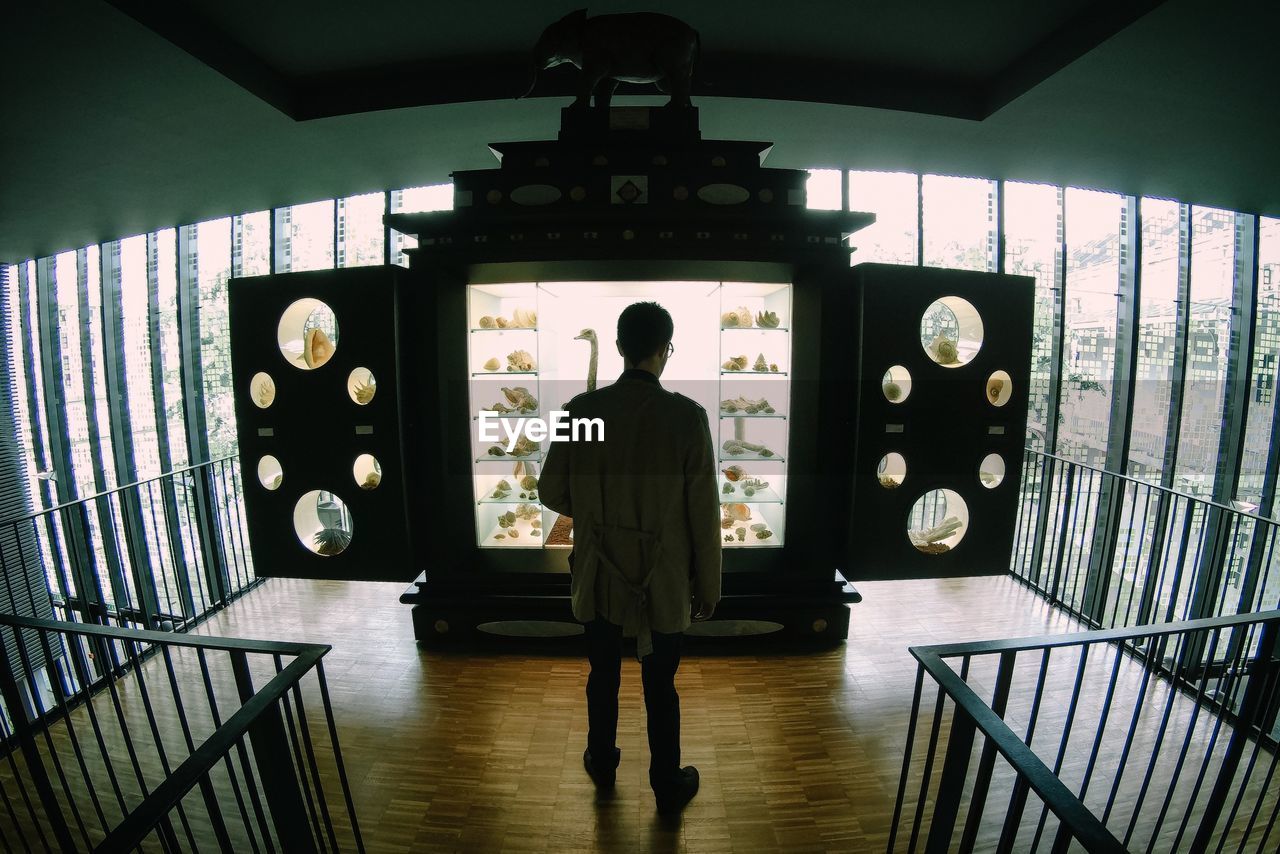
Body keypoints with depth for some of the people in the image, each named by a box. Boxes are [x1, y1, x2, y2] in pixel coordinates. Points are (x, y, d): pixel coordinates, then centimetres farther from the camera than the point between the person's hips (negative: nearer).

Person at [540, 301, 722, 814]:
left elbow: (551, 491, -3)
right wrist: (708, 586, 0)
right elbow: (704, 512, -13)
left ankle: (602, 764, 45)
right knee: (660, 686, 16)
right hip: (662, 581, -2)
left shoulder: (581, 409, -11)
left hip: (598, 574, 2)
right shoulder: (687, 416, -17)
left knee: (603, 675, 22)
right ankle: (668, 787, 36)